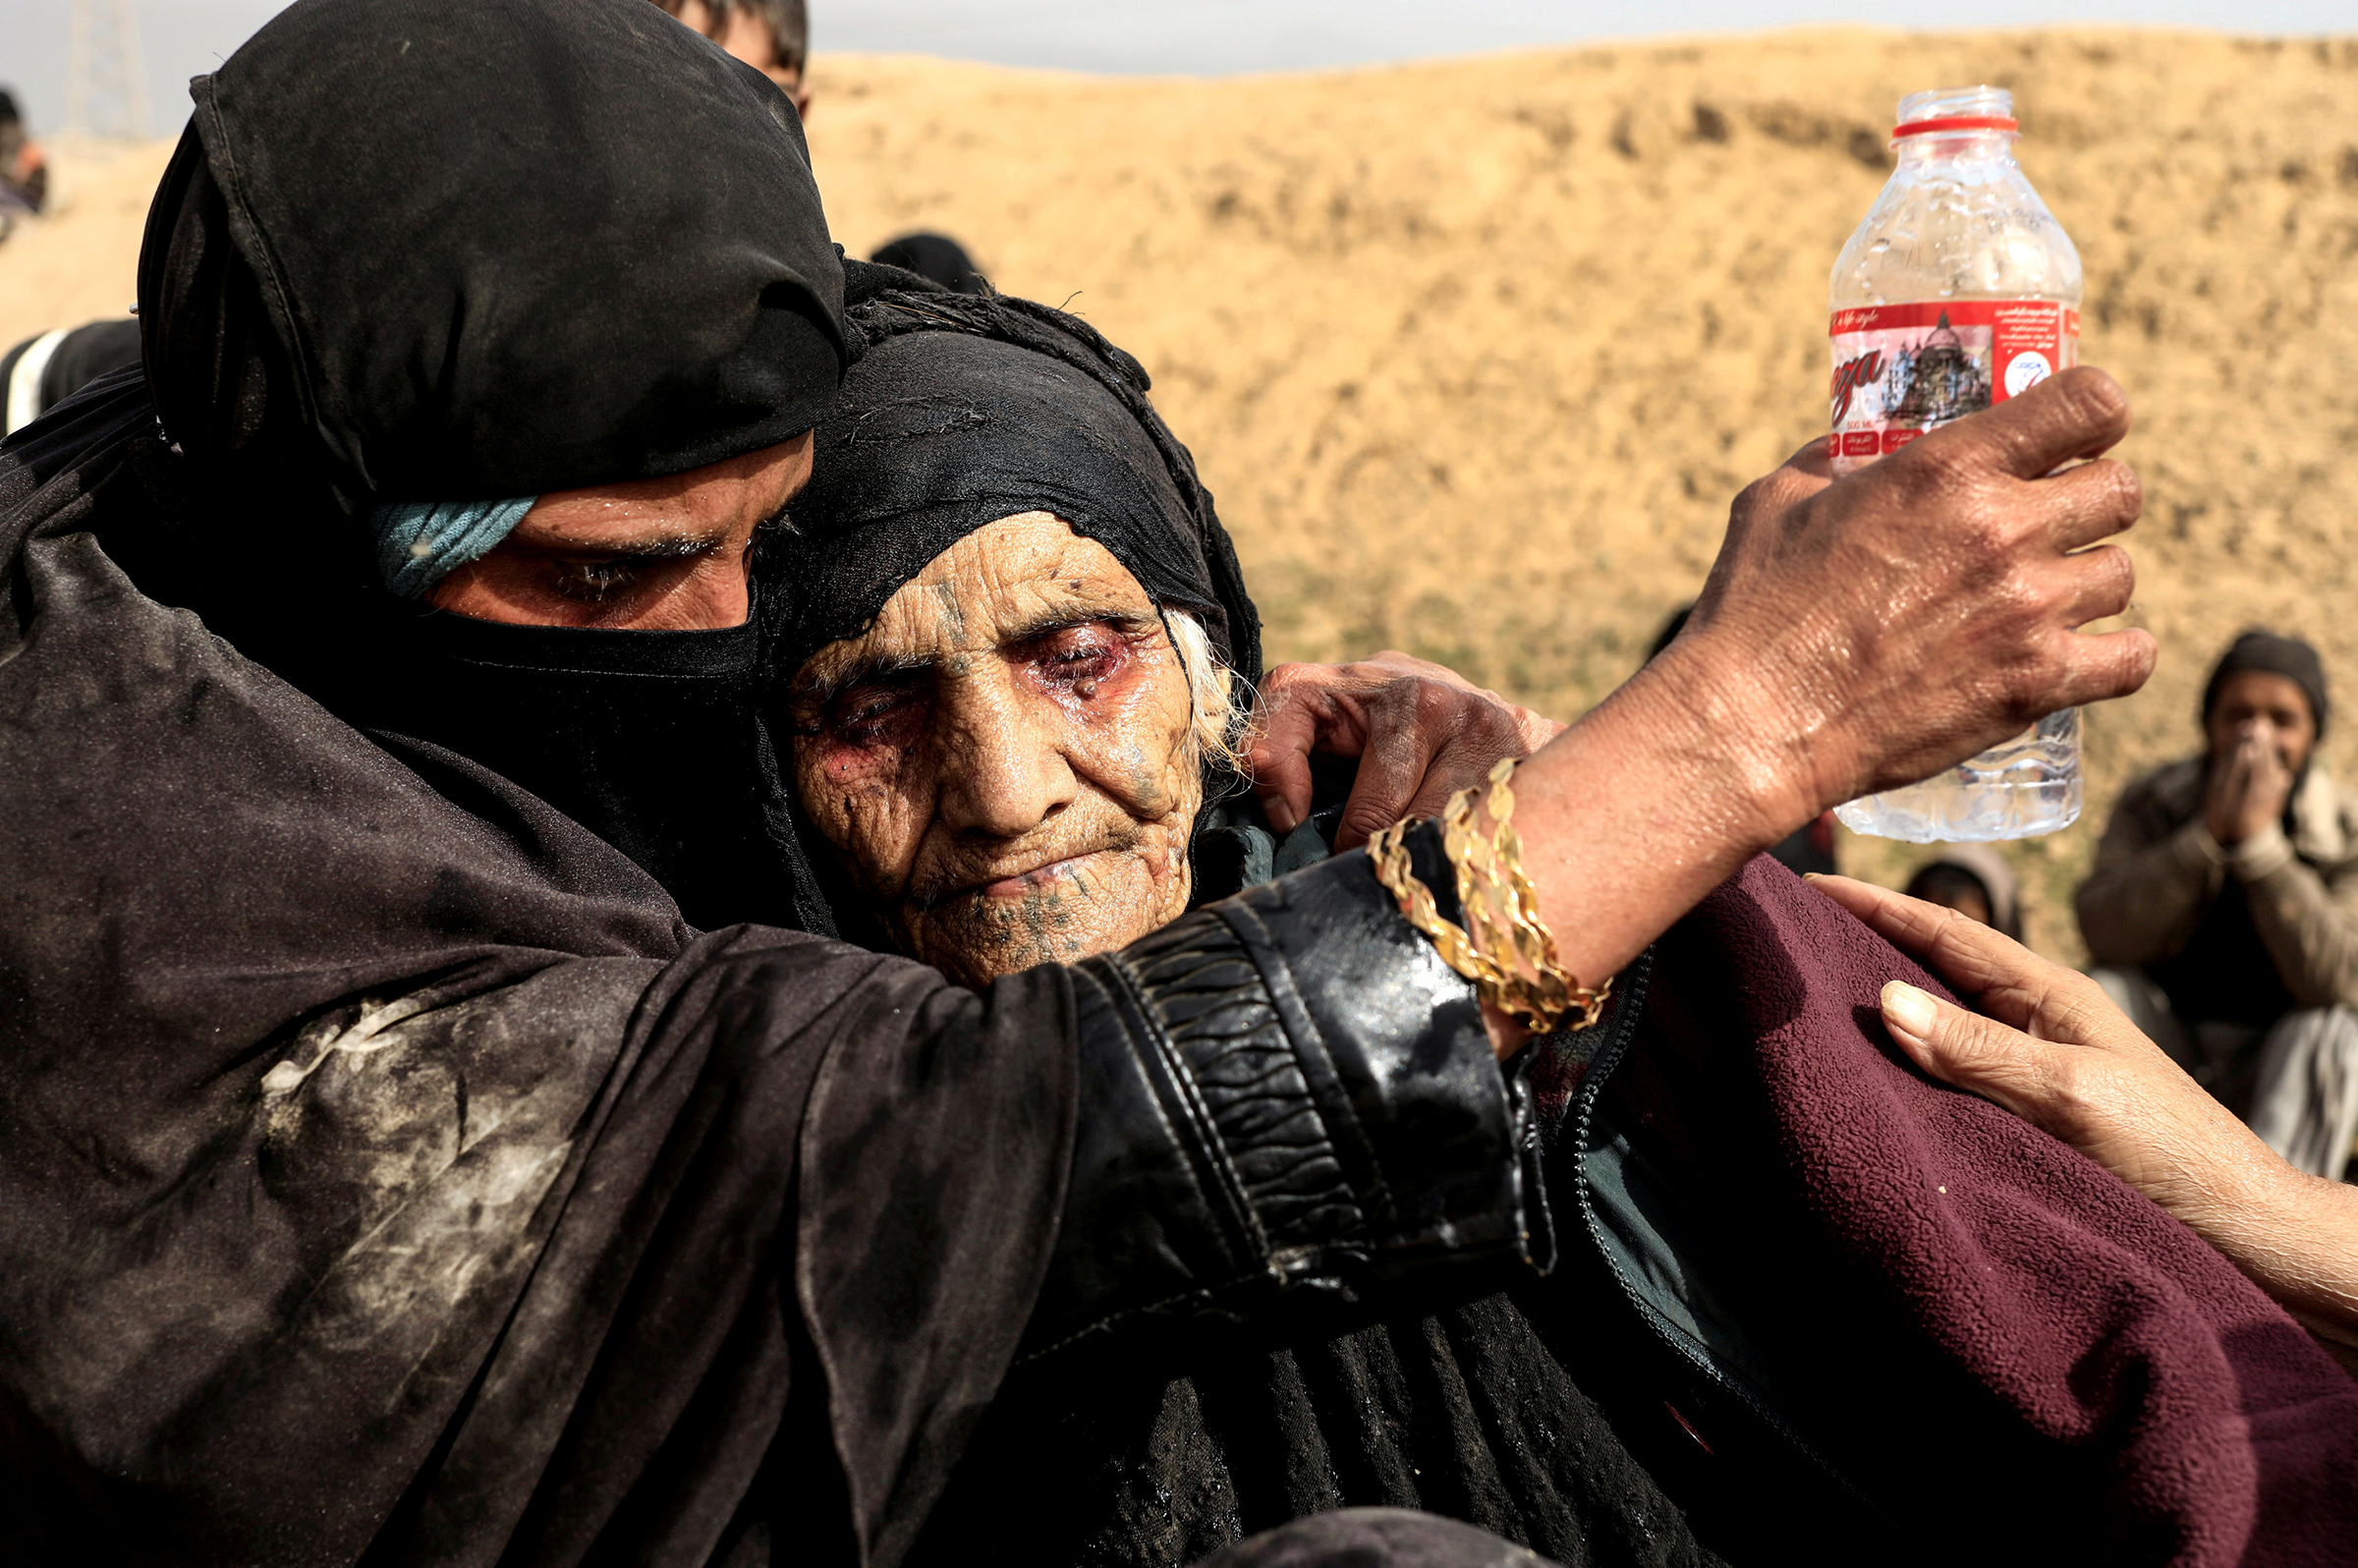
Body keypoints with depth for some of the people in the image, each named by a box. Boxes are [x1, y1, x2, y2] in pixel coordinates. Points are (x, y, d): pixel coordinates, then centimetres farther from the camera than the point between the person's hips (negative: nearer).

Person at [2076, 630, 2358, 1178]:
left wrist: (2259, 841, -28)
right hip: (2166, 1050, 2)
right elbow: (2106, 935, -19)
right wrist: (2208, 835, -26)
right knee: (2102, 994, -26)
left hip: (2276, 1064, -2)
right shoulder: (2152, 803, -5)